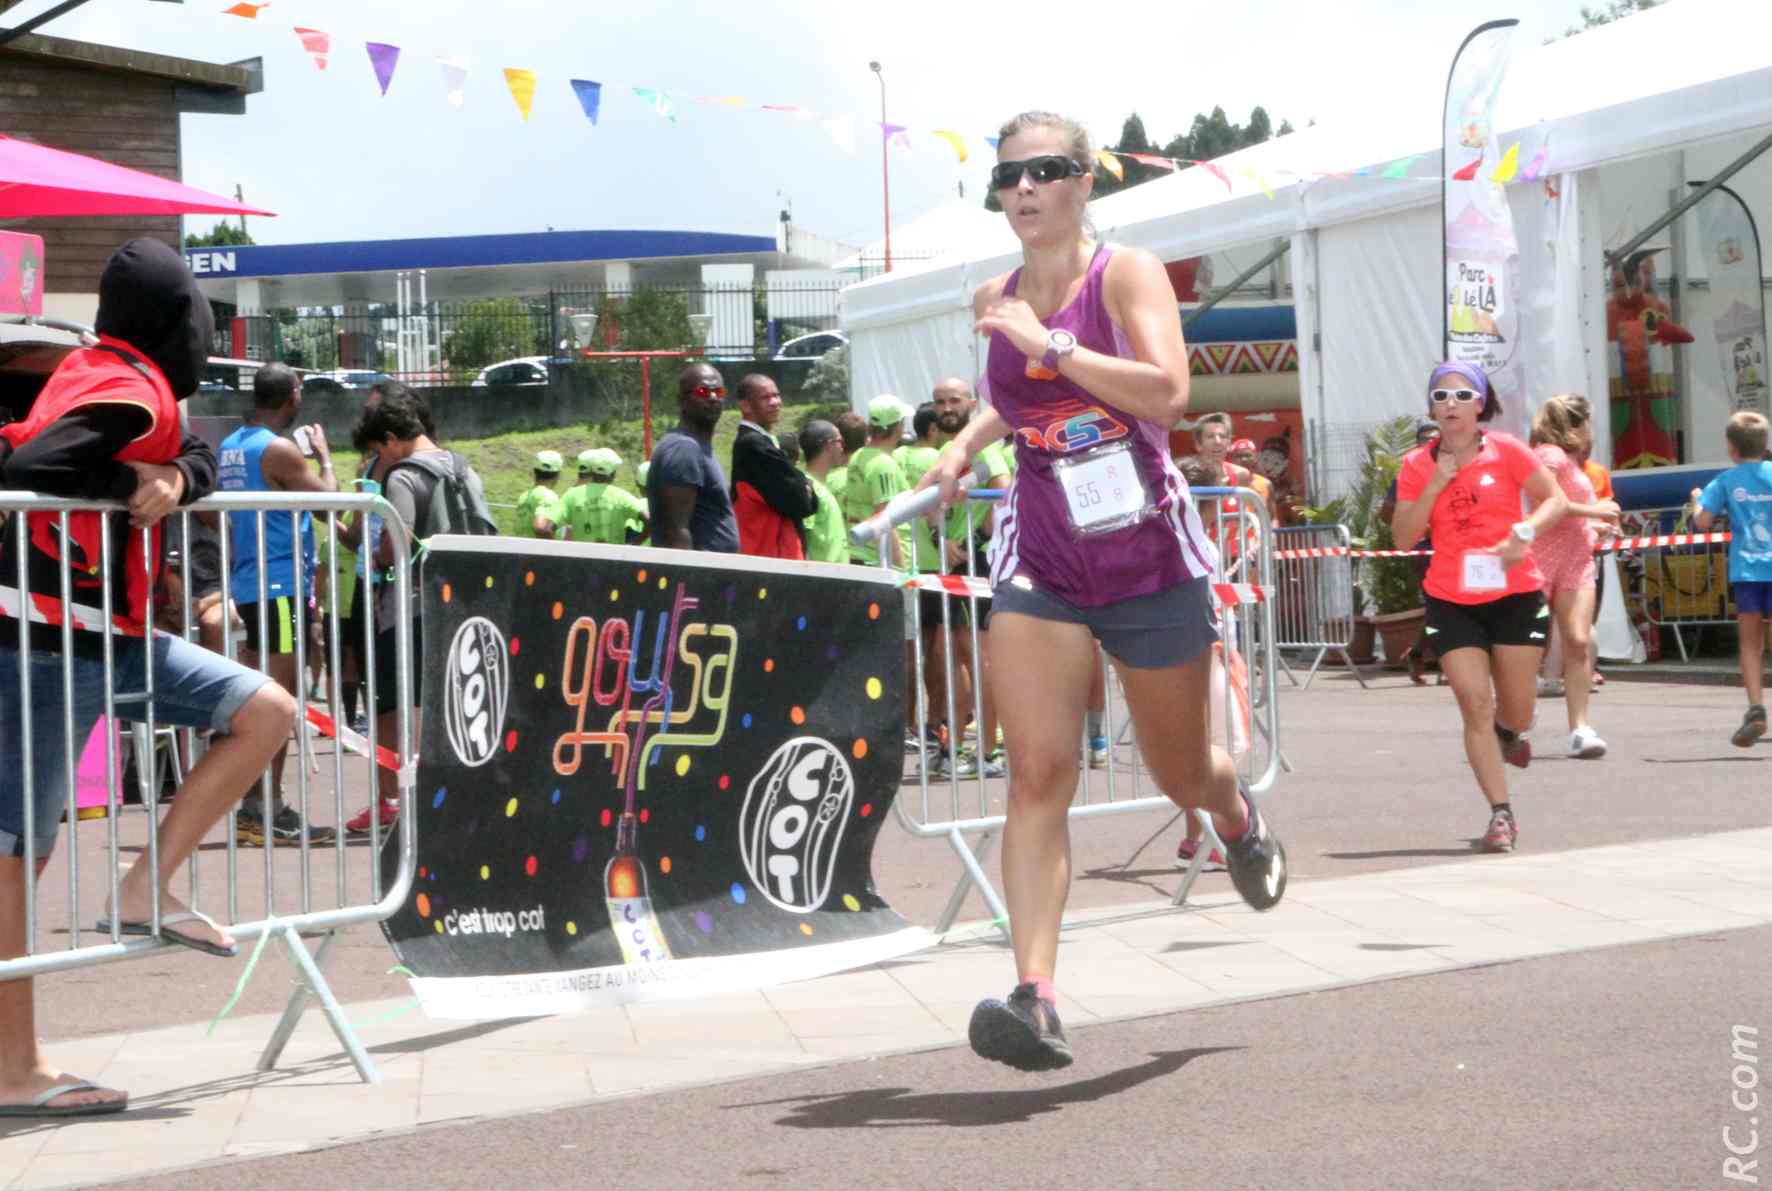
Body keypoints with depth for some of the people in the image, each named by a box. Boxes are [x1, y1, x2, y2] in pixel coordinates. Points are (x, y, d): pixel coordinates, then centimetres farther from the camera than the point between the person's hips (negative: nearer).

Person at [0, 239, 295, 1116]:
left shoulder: (93, 371, 12)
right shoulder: (129, 396, -16)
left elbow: (199, 458, 17)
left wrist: (173, 478, -6)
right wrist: (133, 484, -16)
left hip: (113, 638, 10)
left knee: (267, 712, 6)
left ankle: (146, 888, 4)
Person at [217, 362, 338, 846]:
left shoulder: (230, 446, 12)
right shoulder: (279, 451, -15)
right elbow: (328, 497, -8)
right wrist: (323, 454, 8)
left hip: (246, 584, 9)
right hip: (282, 585, -9)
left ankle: (251, 806, 15)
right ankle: (271, 814, -7)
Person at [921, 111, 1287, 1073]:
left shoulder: (1127, 275, -9)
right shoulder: (995, 302, 5)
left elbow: (1167, 392, -27)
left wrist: (1048, 343, -28)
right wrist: (968, 442, 11)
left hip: (1152, 559, -2)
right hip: (1041, 562, 3)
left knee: (1182, 776, 15)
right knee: (1038, 775, -15)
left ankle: (1240, 819, 53)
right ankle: (1035, 1000, -21)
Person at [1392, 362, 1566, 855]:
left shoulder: (1506, 451, -3)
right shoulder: (1418, 466, 1)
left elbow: (1556, 499, -1)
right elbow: (1402, 538, -3)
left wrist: (1525, 531, -19)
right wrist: (1435, 486, -13)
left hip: (1515, 595, -1)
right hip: (1452, 601, 1)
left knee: (1517, 712, 5)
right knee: (1474, 702, -9)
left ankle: (1507, 731, 44)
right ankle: (1501, 814, -2)